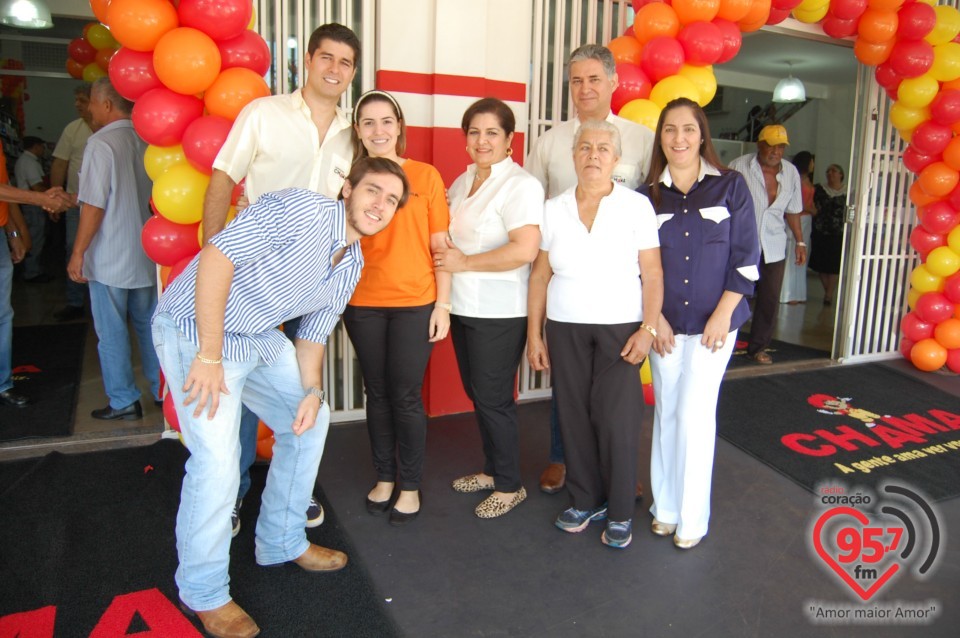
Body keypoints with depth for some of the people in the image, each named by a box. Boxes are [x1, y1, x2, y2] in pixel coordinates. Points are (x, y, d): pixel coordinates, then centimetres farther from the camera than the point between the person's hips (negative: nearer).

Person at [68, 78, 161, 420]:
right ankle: (162, 391, 23)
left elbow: (94, 206, -17)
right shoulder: (145, 141, 4)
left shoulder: (101, 144, -15)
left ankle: (123, 402, 13)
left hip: (109, 259, -6)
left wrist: (78, 253, -9)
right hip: (144, 255, 6)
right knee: (148, 325, 16)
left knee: (112, 333, 5)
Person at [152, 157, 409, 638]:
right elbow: (216, 258, -27)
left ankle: (282, 543, 32)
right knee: (218, 461, -14)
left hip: (260, 339, 9)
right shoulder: (301, 209, -22)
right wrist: (210, 357, -25)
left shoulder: (351, 265, 5)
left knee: (309, 419, 15)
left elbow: (313, 333, 12)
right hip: (195, 328, -9)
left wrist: (312, 391, -5)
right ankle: (203, 593, 10)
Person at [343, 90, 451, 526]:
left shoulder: (425, 176, -1)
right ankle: (384, 478, 28)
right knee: (377, 393, 12)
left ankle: (410, 486, 18)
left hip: (415, 303, -2)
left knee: (406, 396, 1)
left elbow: (440, 245, -1)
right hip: (363, 305, 3)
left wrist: (444, 302, -4)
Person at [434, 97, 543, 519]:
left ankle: (510, 486, 19)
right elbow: (450, 234, 28)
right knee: (476, 393, 16)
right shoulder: (463, 181, 12)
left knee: (493, 399, 1)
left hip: (499, 313, -8)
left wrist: (464, 263, -16)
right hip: (463, 307, 8)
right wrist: (444, 257, 7)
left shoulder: (520, 185, -13)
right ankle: (492, 470, 34)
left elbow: (525, 249, -25)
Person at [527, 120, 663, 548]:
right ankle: (586, 501, 24)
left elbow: (652, 275, -2)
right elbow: (540, 275, 7)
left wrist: (648, 328, -10)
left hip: (620, 329, -2)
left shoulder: (636, 206, -1)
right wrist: (534, 335, 5)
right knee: (574, 416, 6)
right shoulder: (553, 209, 6)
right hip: (564, 329, 3)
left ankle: (620, 513, 14)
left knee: (616, 419, -4)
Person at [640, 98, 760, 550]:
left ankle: (692, 518, 12)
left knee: (695, 415, -4)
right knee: (666, 413, 8)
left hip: (713, 322, -2)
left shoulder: (731, 186, -1)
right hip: (665, 323, 2)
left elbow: (745, 257, -3)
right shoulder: (648, 196, 4)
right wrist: (655, 318, -2)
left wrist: (722, 315, -9)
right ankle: (665, 508, 23)